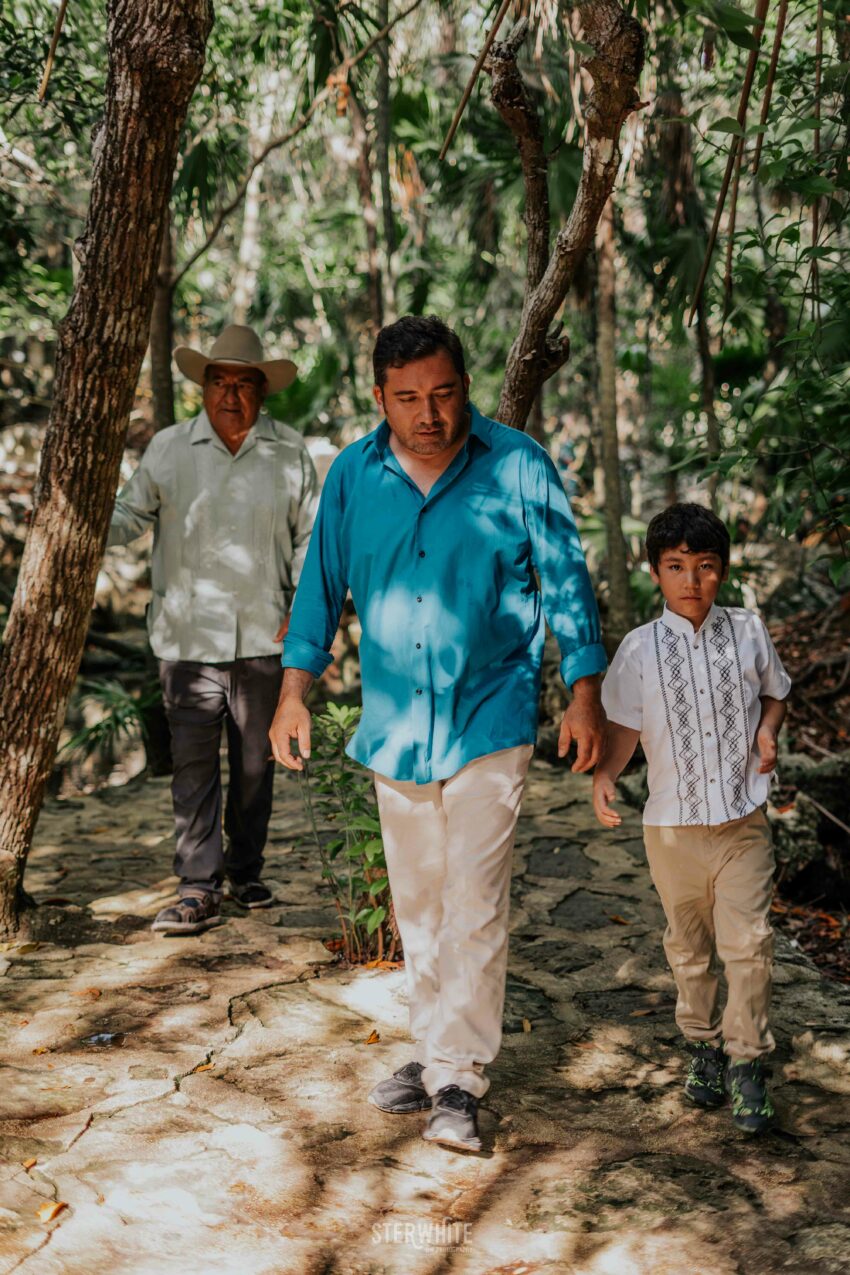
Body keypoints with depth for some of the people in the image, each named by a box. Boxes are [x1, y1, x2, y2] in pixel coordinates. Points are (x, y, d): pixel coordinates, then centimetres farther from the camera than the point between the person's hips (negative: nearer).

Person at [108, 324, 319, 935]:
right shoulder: (169, 449, 4)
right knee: (194, 765, -5)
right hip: (188, 637, -1)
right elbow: (131, 515, 5)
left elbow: (311, 535, 8)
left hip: (264, 638, 1)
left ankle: (246, 873, 26)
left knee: (255, 764, 11)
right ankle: (200, 889, -1)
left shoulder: (290, 451, 4)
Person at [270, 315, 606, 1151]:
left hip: (488, 720, -4)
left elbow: (565, 580, -1)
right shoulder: (352, 475, 0)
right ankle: (436, 1053, 26)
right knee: (416, 901, 12)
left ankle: (459, 1078, 2)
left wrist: (585, 693, -5)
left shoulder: (518, 467, -8)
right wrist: (294, 690, 8)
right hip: (394, 725, 4)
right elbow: (322, 583, 11)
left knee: (475, 903, -7)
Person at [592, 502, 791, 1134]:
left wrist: (767, 730, -5)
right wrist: (604, 775, -18)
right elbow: (625, 726, 0)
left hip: (743, 821, 0)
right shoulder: (641, 648, -4)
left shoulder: (748, 631, 0)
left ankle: (747, 1061, 6)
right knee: (688, 947, 14)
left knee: (749, 942, -8)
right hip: (673, 825, 1)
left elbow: (776, 690, 16)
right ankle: (704, 1046, 33)